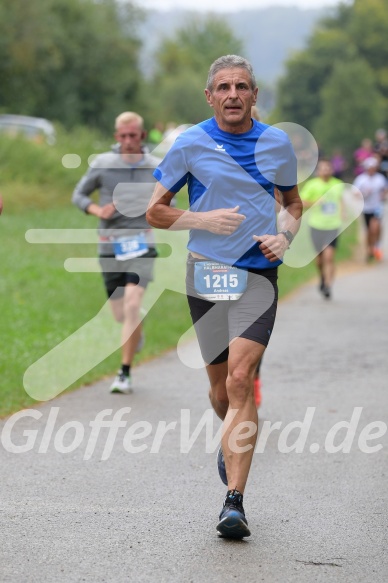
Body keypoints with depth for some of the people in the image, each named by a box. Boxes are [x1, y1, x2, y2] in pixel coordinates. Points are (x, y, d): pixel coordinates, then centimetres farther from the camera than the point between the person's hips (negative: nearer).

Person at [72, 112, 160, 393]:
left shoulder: (157, 168, 3)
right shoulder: (102, 164, 0)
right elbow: (79, 194, 10)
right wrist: (96, 210, -10)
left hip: (141, 243, -1)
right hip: (110, 245, 1)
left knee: (132, 305, -19)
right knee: (120, 315, 6)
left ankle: (125, 373, -12)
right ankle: (137, 331, 45)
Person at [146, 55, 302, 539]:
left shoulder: (278, 143, 7)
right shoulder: (189, 144, 1)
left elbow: (294, 202, 22)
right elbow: (155, 212, 6)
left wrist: (284, 236, 1)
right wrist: (204, 219, -10)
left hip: (258, 274, -1)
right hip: (206, 273, 1)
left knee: (240, 380, -17)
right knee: (220, 388, 9)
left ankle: (234, 503, -19)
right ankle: (233, 439, 46)